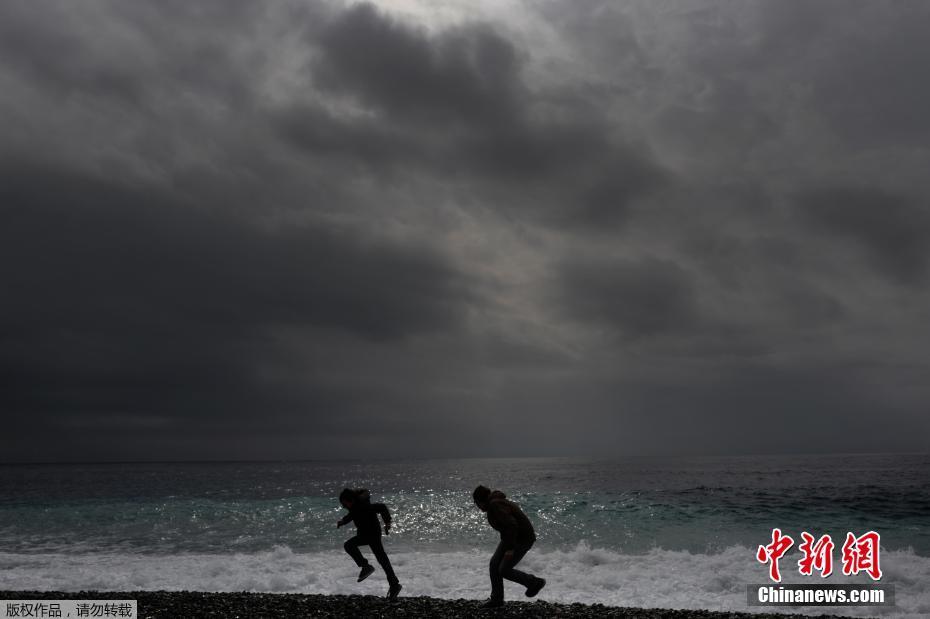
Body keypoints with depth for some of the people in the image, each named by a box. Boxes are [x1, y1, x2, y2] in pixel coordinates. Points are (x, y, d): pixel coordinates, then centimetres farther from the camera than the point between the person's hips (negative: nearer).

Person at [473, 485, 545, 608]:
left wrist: (510, 549, -28)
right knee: (494, 564, 5)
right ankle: (497, 599, 16)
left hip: (522, 539, -10)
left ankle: (535, 582, 13)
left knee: (504, 571, -4)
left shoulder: (495, 506, -25)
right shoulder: (495, 502, 7)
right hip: (513, 536, 10)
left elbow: (511, 525, -32)